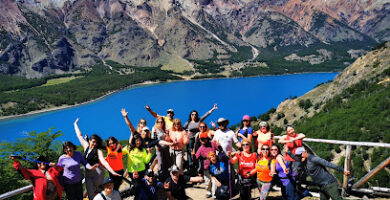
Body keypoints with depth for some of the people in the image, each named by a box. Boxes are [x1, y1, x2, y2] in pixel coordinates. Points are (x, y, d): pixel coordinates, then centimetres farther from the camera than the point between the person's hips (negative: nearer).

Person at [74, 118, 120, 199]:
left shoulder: (98, 151, -11)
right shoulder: (86, 146, 3)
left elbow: (103, 161, -24)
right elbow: (80, 136, 15)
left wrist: (112, 172, -39)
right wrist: (75, 124, 23)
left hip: (97, 172, -5)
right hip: (88, 174, 5)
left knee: (98, 191, 5)